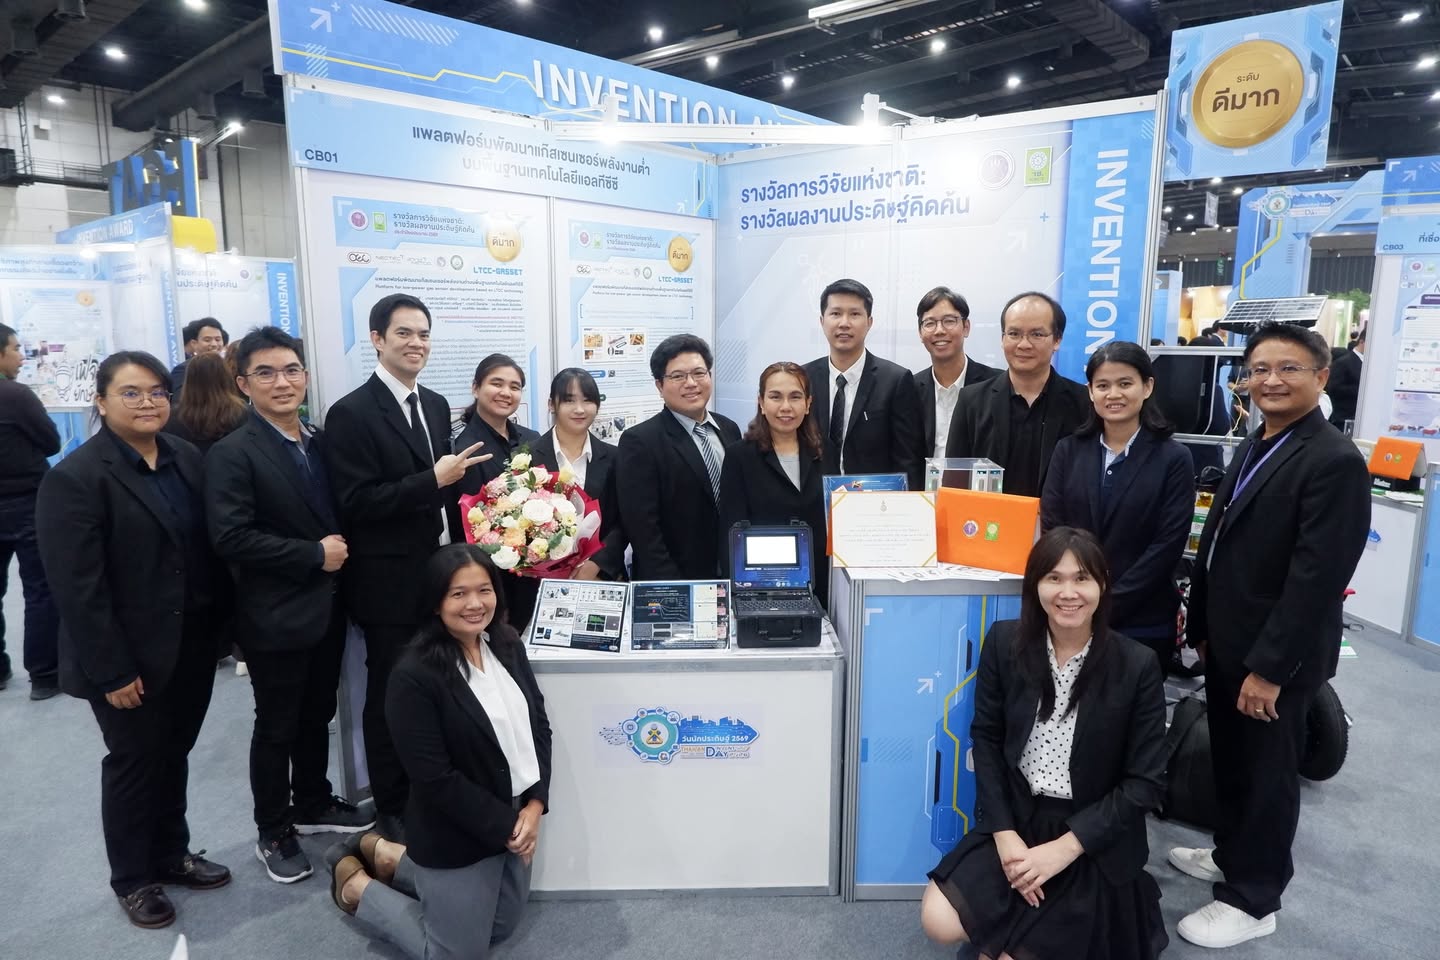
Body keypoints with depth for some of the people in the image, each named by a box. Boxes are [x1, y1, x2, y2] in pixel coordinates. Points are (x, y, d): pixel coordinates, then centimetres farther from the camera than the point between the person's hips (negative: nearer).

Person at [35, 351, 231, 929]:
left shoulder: (187, 458, 4)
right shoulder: (74, 477, -15)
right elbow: (77, 588, -17)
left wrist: (217, 625, 4)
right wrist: (112, 671, -17)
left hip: (191, 646, 5)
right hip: (131, 658, -5)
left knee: (173, 755, 19)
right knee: (134, 761, 11)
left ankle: (172, 854, 38)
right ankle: (132, 878, 31)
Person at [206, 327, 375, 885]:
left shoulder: (321, 441, 6)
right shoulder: (231, 454, -14)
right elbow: (231, 537, -22)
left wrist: (341, 549, -4)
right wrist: (314, 556, -20)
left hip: (328, 607, 6)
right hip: (276, 616, -6)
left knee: (317, 716, 21)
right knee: (277, 727, 10)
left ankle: (313, 806, 40)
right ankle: (273, 833, 28)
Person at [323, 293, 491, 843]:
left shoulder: (435, 405, 10)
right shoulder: (351, 413, -12)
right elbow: (355, 504, -18)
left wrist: (459, 551, 10)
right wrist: (434, 479, -24)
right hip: (392, 582, -6)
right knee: (391, 696, 9)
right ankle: (393, 811, 26)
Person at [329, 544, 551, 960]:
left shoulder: (506, 644, -3)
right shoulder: (414, 676, -24)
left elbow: (538, 726, 1)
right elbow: (435, 780, -23)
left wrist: (534, 805, -10)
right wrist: (505, 826, -17)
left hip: (516, 818, 7)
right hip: (456, 838, -7)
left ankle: (386, 856, 36)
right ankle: (356, 884, 28)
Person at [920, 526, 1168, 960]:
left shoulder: (1137, 665, -15)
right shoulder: (1005, 642, -8)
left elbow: (1146, 783, -11)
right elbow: (986, 738, -2)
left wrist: (1063, 849, -17)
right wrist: (1004, 834, -13)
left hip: (1095, 841, -2)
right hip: (1017, 819, 2)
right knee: (939, 922, -13)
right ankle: (1024, 923, 17)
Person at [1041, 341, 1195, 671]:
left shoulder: (1174, 459, -1)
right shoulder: (1068, 450, 6)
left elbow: (1167, 546, -8)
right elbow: (1051, 529, 0)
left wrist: (1106, 606, -13)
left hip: (1142, 624, -2)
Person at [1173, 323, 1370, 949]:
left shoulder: (1335, 461, -19)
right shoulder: (1252, 448, 9)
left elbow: (1317, 578, -23)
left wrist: (1269, 667, -21)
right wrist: (1203, 625, 13)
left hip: (1275, 656, -8)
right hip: (1228, 642, 8)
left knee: (1266, 775, 9)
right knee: (1229, 762, 22)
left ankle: (1252, 900, 26)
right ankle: (1232, 855, 42)